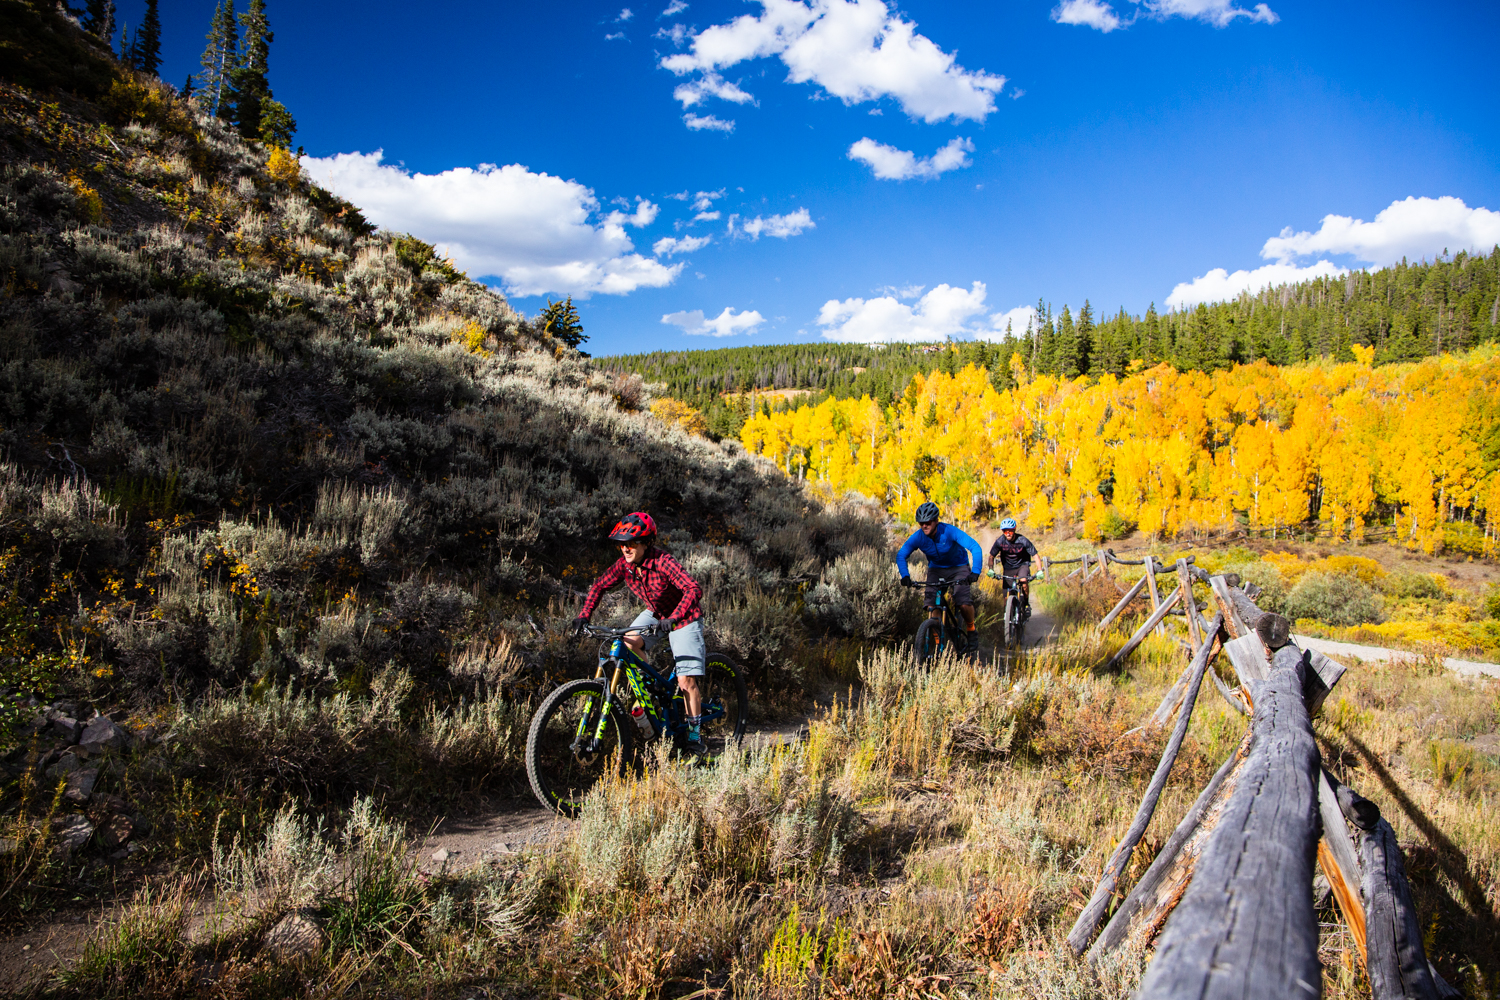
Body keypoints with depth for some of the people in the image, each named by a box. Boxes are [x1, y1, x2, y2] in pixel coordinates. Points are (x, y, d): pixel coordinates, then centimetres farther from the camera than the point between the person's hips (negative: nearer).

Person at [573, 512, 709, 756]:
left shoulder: (663, 562, -33)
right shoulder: (624, 565, -15)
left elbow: (693, 590, -43)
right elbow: (599, 586, -2)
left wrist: (672, 619, -55)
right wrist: (584, 615, -15)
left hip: (684, 617, -6)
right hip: (656, 613, 6)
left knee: (686, 680, -10)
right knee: (629, 643, -19)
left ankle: (695, 736, 5)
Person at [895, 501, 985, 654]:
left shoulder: (949, 531, -29)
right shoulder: (918, 537, -20)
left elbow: (975, 548, -34)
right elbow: (901, 555, -22)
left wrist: (975, 572, -47)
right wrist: (905, 576, -39)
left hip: (958, 568, -3)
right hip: (936, 569, 3)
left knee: (964, 603, -22)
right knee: (931, 604, -17)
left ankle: (971, 631, 8)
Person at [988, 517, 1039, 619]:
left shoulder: (1023, 541, -22)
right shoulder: (1000, 541, -18)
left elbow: (1035, 555, -18)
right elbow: (991, 556, -8)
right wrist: (991, 569, -25)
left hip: (1022, 565, -2)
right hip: (1008, 568, 2)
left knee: (1024, 581, -32)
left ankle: (1026, 604, -9)